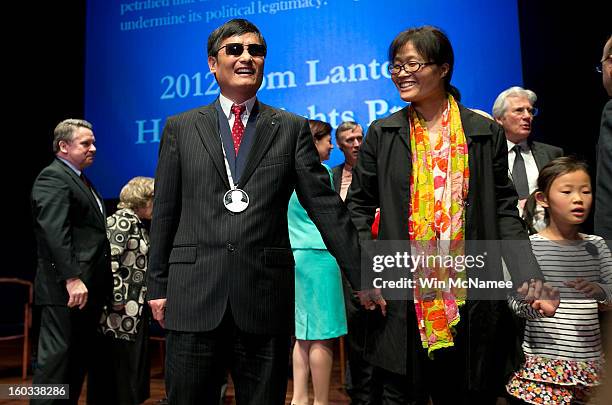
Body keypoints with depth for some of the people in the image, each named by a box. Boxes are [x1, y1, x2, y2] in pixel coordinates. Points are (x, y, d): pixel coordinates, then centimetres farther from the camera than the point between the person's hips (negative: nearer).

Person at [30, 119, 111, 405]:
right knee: (56, 359, -3)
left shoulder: (82, 180, 21)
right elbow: (54, 232, -20)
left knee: (79, 359, 15)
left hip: (89, 288, 10)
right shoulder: (53, 177, -8)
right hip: (67, 289, -9)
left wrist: (101, 284, 14)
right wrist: (72, 278, -25)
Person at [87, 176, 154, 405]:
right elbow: (108, 258, -21)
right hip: (121, 314, -10)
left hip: (133, 315, 10)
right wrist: (116, 297, -20)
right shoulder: (123, 219, -11)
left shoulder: (138, 224, 18)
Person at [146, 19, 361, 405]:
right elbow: (164, 213, 8)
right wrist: (158, 286, 6)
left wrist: (361, 276, -3)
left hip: (267, 298, 0)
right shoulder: (180, 128, 9)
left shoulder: (292, 128, 6)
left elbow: (325, 206, 2)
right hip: (193, 297, 1)